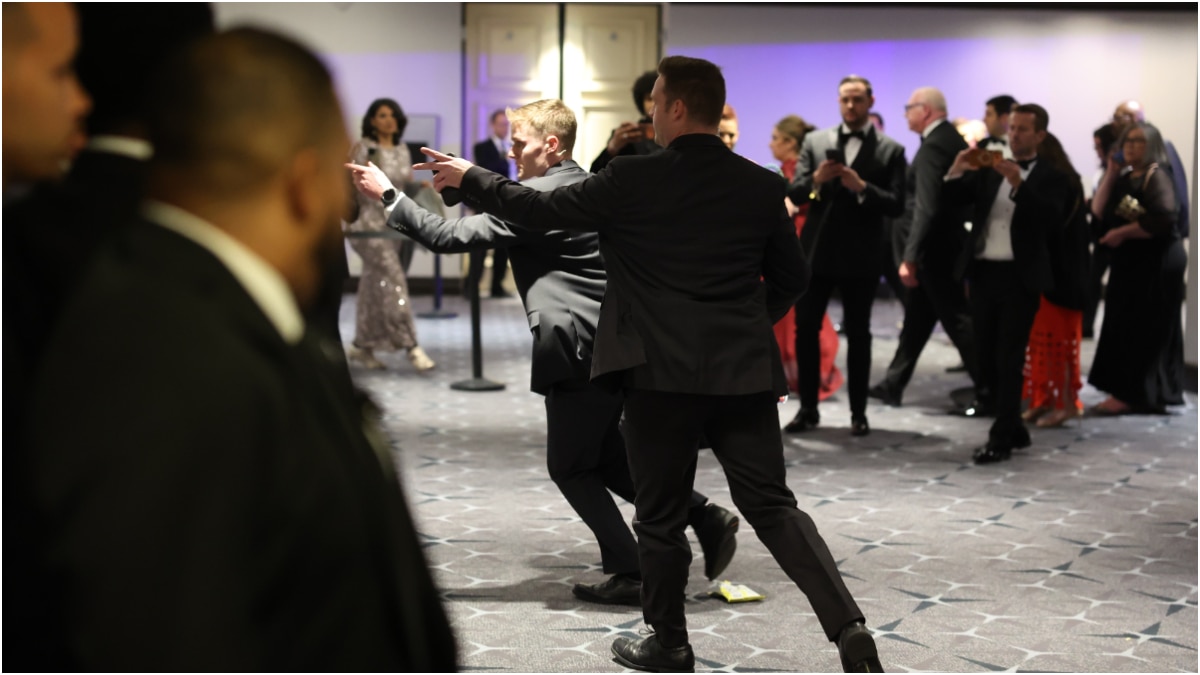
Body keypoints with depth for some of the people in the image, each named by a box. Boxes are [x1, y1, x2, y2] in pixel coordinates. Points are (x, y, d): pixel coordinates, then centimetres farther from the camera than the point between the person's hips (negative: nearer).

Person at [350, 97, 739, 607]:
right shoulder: (590, 188, 13)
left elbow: (453, 236, -15)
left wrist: (390, 197, -10)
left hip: (580, 354, -9)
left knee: (569, 466, 4)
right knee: (604, 457, 20)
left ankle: (629, 574, 7)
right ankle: (705, 517, 15)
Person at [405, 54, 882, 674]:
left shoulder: (632, 180, -7)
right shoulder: (763, 187, 4)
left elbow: (541, 211, 1)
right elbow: (791, 278, 13)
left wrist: (469, 177, 15)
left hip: (660, 373, -3)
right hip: (744, 372, 4)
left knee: (660, 516, 11)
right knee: (772, 505, 8)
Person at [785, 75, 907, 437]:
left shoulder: (890, 150, 0)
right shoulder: (815, 141, 7)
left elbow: (896, 205, -8)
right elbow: (794, 194, 0)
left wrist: (862, 187, -22)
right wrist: (816, 179, -20)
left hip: (860, 257, -2)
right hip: (816, 251, 2)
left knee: (858, 335, 5)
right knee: (805, 329, 3)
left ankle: (858, 413, 12)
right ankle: (808, 408, 12)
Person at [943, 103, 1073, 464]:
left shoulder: (1051, 178, 1)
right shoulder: (989, 170, 12)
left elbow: (1052, 221, -15)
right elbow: (956, 197, 2)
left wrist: (1019, 185, -24)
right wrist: (957, 171, -17)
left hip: (1020, 277, -5)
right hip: (982, 272, 5)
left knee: (1009, 360, -4)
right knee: (985, 355, 9)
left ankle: (1002, 438, 0)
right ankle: (1015, 429, 22)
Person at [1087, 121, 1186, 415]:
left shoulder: (1155, 177, -10)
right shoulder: (1125, 179, 15)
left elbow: (1163, 219, -24)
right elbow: (1100, 214, 6)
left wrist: (1122, 233, -16)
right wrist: (1111, 174, 1)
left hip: (1156, 265, -8)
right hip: (1130, 264, 8)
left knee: (1138, 329, -4)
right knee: (1125, 327, 9)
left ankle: (1129, 394, 1)